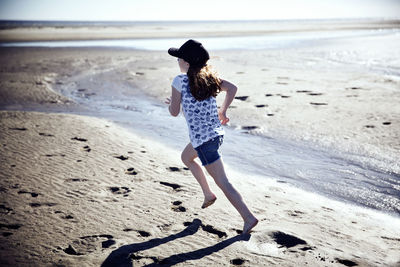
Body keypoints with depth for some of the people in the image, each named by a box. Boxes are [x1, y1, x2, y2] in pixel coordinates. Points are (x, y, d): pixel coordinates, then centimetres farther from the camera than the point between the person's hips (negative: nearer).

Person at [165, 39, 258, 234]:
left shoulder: (180, 81, -12)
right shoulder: (208, 77, 5)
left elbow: (174, 112, -8)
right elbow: (232, 88, 5)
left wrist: (170, 103, 14)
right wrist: (223, 111, 14)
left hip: (202, 139, -8)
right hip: (216, 133, 8)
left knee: (223, 182, -2)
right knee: (186, 157, 32)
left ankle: (249, 218, -2)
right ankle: (208, 194, 33)